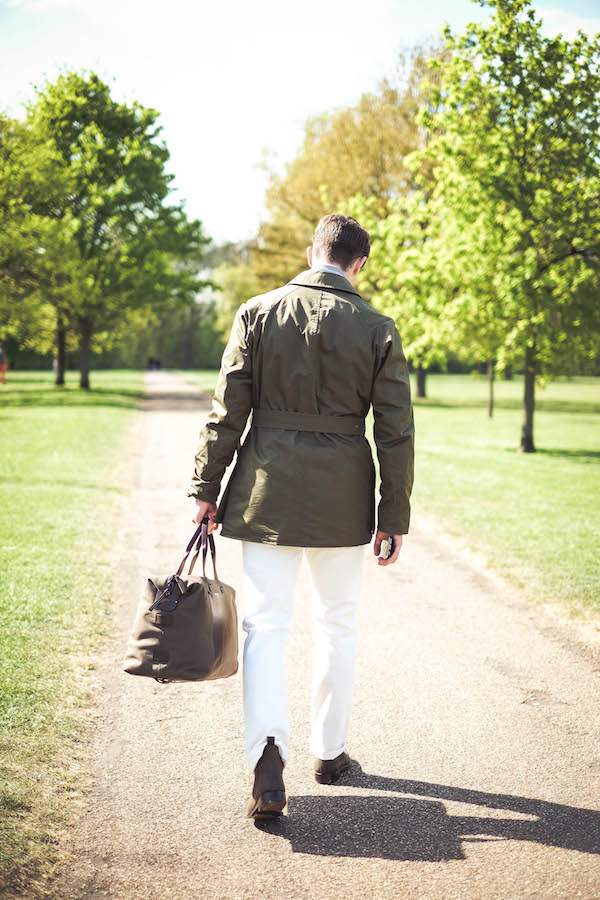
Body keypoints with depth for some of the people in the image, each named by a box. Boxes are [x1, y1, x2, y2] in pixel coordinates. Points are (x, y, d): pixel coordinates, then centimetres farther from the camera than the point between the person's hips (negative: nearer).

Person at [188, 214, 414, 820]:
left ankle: (268, 755, -15)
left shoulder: (257, 314, -2)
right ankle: (329, 752, 27)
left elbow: (227, 410, -3)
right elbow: (396, 432, -3)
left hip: (268, 487, 0)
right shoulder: (378, 330, -3)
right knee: (337, 621, 16)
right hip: (342, 496, 0)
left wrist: (207, 487, 4)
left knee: (265, 624, 2)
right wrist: (394, 516, 4)